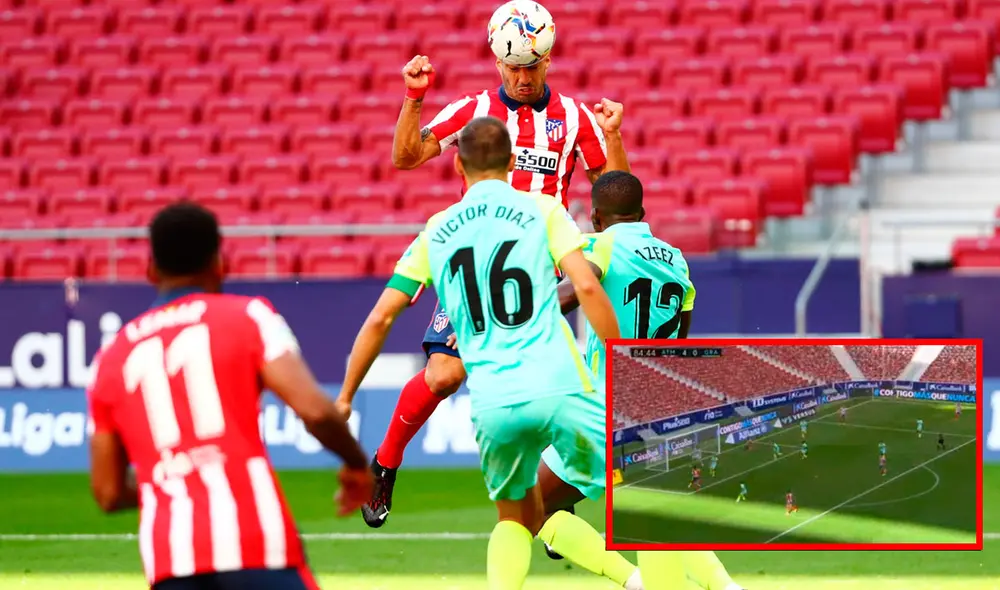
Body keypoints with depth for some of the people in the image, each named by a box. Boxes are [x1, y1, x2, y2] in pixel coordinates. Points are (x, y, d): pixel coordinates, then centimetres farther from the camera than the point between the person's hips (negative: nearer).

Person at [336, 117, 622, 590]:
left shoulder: (436, 232, 16)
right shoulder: (542, 209, 8)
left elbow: (380, 317, 14)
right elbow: (587, 287, -4)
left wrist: (344, 399, 22)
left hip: (491, 404, 3)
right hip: (560, 387, -3)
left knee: (515, 518, 23)